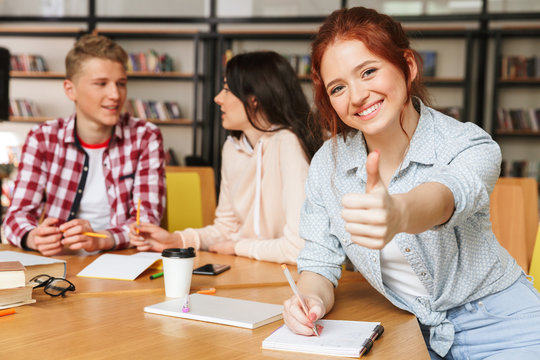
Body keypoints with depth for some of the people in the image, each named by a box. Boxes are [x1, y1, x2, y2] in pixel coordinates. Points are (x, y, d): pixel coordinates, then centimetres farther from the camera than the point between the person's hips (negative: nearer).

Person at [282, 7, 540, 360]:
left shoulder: (471, 146, -15)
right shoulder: (327, 164, -4)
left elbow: (443, 196, -38)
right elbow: (319, 260, 2)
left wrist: (398, 213, -61)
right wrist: (312, 300, -21)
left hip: (497, 328, -3)